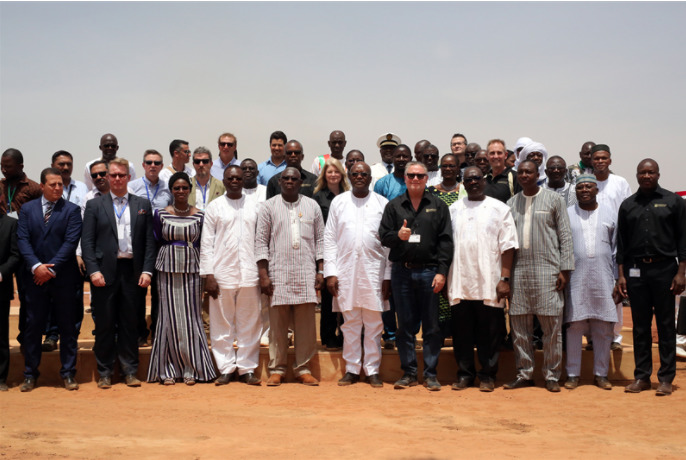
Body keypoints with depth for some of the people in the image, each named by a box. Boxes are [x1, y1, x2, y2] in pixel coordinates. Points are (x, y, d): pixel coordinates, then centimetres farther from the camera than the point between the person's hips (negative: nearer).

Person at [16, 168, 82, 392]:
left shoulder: (71, 210, 1)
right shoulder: (27, 209, 8)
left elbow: (71, 242, -7)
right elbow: (22, 240, 0)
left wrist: (51, 267, -14)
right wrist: (36, 266, -14)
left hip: (63, 277, -1)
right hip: (35, 278, 2)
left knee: (67, 327, 4)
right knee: (33, 326, 6)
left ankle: (68, 373, 13)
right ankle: (30, 374, 15)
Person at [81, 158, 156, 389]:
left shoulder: (142, 205, 9)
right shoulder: (94, 205, 6)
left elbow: (150, 241, 6)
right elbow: (87, 242, 1)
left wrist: (147, 270, -4)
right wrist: (93, 271, -10)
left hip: (133, 272, 1)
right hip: (105, 272, -1)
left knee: (130, 324, 7)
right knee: (105, 324, 4)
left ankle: (130, 371, 16)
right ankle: (105, 373, 14)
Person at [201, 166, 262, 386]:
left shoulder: (254, 207, 9)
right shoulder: (214, 207, 5)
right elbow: (206, 243, 2)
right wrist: (208, 274, -5)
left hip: (249, 274, 1)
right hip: (222, 274, -1)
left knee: (249, 325, 4)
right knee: (222, 324, 3)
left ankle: (247, 368, 13)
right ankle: (225, 369, 12)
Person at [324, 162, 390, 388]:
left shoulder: (382, 203, 6)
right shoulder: (338, 202, 9)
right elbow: (329, 238, 6)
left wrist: (388, 276, -3)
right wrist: (330, 272, -2)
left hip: (374, 270, -1)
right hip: (346, 270, 1)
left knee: (374, 323, 2)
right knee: (350, 322, 5)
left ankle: (373, 370, 11)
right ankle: (352, 369, 14)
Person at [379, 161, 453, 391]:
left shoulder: (438, 206, 6)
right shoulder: (393, 206, 10)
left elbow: (445, 241, 2)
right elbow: (383, 235, 8)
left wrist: (441, 271, -7)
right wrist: (397, 236, -14)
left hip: (429, 271, -1)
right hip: (401, 271, 1)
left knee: (431, 326, 2)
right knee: (405, 325, 6)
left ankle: (430, 374, 11)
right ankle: (409, 372, 15)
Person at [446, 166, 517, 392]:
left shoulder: (499, 209, 4)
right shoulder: (453, 210, 12)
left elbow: (507, 246, -1)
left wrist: (504, 279, -9)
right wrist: (444, 276, 3)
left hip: (489, 284, -2)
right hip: (459, 283, 2)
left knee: (489, 332, 3)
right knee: (461, 331, 6)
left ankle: (487, 375, 14)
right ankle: (464, 373, 18)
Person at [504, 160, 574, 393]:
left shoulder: (553, 199, 4)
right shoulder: (511, 203, 13)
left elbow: (565, 236, 2)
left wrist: (565, 269, -6)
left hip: (547, 269, -3)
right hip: (519, 270, 3)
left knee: (552, 325, -2)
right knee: (519, 325, 5)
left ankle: (551, 375, 9)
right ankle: (524, 374, 15)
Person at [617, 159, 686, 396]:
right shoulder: (628, 205, 10)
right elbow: (621, 242, 10)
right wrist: (621, 274, 4)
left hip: (664, 269, -2)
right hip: (636, 270, 2)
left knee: (666, 325, 2)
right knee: (640, 325, 7)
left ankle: (666, 378, 9)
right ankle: (641, 376, 13)